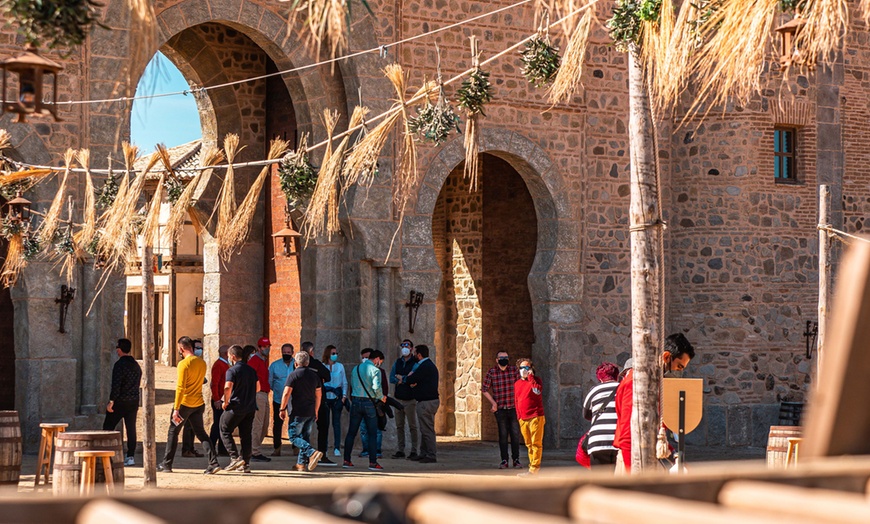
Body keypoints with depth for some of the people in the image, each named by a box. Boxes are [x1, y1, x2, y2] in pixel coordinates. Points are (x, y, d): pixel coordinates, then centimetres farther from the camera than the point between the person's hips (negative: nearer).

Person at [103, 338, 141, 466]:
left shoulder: (119, 364, -13)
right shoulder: (136, 365, 12)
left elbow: (116, 385, -19)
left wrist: (111, 401, -17)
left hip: (120, 402, -7)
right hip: (133, 401, 7)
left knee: (108, 427, 3)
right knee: (131, 428, 6)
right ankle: (130, 457, 4)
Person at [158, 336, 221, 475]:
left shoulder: (184, 364, -15)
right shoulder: (202, 363, 6)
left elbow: (180, 388, -20)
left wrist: (176, 409, -20)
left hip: (185, 403, -6)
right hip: (199, 404, 6)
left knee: (173, 432, 9)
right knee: (201, 433, 7)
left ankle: (166, 464, 16)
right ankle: (213, 463, -6)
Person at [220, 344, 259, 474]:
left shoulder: (232, 371, -13)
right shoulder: (251, 370, 9)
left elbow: (228, 388, -24)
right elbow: (258, 387, 17)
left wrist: (226, 402, -10)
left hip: (236, 407, -6)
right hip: (250, 407, 6)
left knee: (225, 431, 8)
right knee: (246, 435, 11)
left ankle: (235, 458, -6)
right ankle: (246, 464, 10)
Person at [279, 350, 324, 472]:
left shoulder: (293, 375, -9)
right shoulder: (314, 375, 10)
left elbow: (286, 393, -14)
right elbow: (319, 394, 14)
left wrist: (282, 409, -5)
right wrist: (315, 411, 23)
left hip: (297, 412, -6)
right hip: (311, 412, 6)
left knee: (294, 437, -3)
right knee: (304, 437, 14)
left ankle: (312, 453, -24)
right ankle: (301, 463, 13)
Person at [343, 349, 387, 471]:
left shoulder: (355, 369, 12)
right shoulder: (375, 370, -8)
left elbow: (352, 386, 12)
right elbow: (376, 387, -19)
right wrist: (381, 397, -4)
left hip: (355, 401, 5)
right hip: (369, 402, -5)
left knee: (351, 432, 10)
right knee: (372, 434, 0)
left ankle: (346, 460, 12)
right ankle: (372, 462, -4)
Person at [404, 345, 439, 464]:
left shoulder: (424, 367, -17)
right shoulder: (430, 365, 17)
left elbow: (409, 380, -16)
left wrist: (408, 378, 7)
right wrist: (414, 383, -2)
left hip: (426, 402, -11)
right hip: (432, 399, 11)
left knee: (427, 429, -7)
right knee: (426, 429, 14)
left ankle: (432, 455, -6)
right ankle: (423, 453, 19)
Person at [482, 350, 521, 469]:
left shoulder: (514, 370, 3)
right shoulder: (491, 372, -1)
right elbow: (485, 389, 5)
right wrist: (493, 402, -2)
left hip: (514, 408, 1)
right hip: (500, 409, -1)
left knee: (515, 435, 2)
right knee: (503, 435, 2)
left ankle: (516, 459, 11)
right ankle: (504, 461, 9)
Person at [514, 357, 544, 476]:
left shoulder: (535, 380, 0)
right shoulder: (517, 384, 16)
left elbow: (538, 391, -22)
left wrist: (530, 377, -16)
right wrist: (519, 416, 17)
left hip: (535, 417, -6)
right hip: (523, 419, 6)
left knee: (536, 443, -7)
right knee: (529, 444, 9)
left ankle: (534, 469, -9)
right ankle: (533, 465, 15)